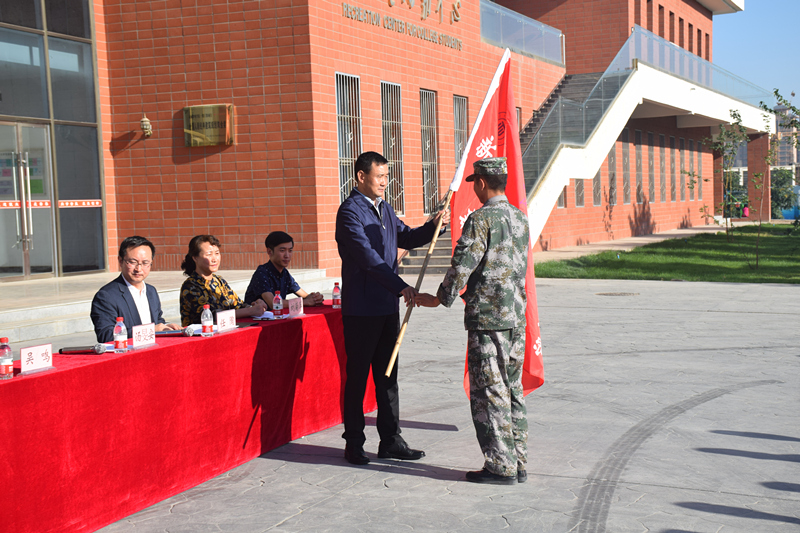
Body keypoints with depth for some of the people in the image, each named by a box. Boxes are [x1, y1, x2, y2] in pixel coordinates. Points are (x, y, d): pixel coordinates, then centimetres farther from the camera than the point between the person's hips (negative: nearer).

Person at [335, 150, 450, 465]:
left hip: (387, 306, 8)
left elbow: (406, 238, 25)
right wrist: (401, 287, -26)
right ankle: (354, 444, 12)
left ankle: (390, 441, 19)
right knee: (357, 377, 2)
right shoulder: (350, 211, -13)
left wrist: (433, 226, 7)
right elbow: (368, 258, -21)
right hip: (361, 309, -8)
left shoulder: (384, 209, 14)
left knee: (387, 376, 12)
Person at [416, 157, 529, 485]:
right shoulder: (520, 218, 11)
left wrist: (441, 298, -1)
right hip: (517, 314, 8)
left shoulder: (481, 219, -13)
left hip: (487, 317, -8)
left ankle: (501, 466, 2)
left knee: (489, 392, -1)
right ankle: (518, 463, 17)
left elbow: (462, 264, -14)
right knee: (512, 389, 13)